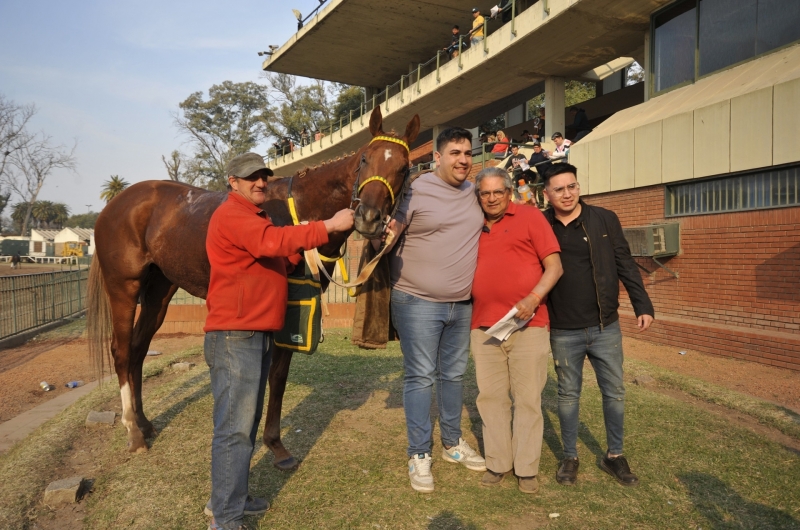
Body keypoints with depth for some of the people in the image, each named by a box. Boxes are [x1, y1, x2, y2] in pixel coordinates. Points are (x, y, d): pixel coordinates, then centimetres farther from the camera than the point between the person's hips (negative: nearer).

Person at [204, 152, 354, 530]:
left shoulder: (253, 217, 23)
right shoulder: (232, 215, -11)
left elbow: (278, 253, 19)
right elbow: (273, 242, -27)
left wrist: (324, 236, 3)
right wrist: (328, 226, -26)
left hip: (256, 335, 10)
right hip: (235, 336, -10)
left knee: (247, 423, 16)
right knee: (235, 428, -7)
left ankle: (229, 497, 29)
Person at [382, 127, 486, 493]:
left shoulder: (474, 194, 8)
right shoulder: (415, 191, -10)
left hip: (462, 304, 6)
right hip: (418, 302, -6)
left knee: (453, 375, 18)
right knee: (420, 377, 1)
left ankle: (452, 443, 35)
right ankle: (419, 455, 15)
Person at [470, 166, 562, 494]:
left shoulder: (530, 217, 2)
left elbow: (554, 266, -3)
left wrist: (533, 298, -17)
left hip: (527, 324, -4)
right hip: (484, 326, 4)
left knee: (528, 398, 3)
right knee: (491, 397, 8)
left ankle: (527, 468, 16)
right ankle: (497, 463, 22)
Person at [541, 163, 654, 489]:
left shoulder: (605, 219, -2)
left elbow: (625, 264, 0)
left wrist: (642, 305, -5)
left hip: (605, 327, 1)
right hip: (563, 332, 0)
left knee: (614, 392, 9)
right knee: (568, 394, 11)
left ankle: (614, 456, 28)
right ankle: (570, 457, 27)